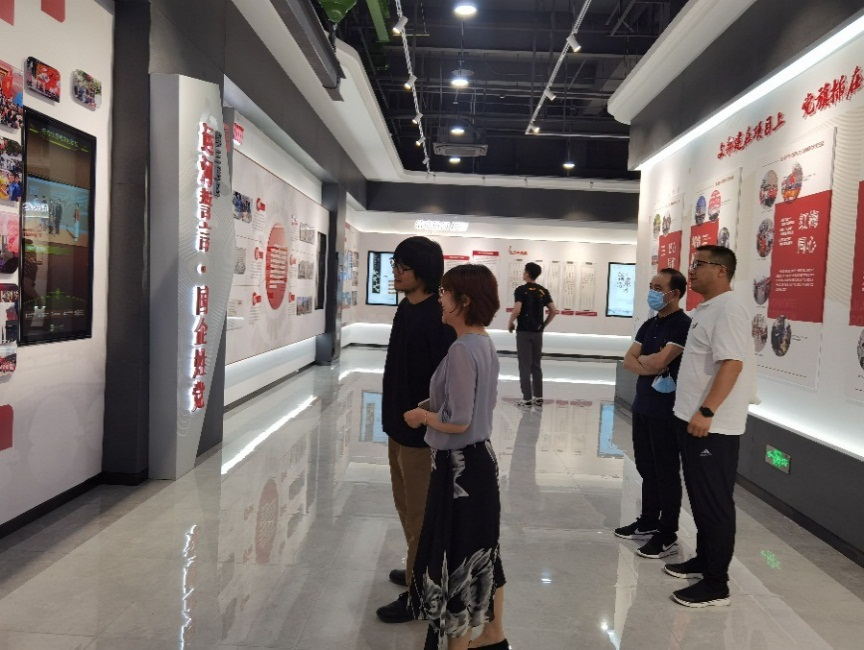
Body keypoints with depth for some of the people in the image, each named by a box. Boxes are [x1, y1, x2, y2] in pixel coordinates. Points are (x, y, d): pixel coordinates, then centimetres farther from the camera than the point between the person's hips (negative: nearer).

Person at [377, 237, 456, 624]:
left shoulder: (438, 317, -20)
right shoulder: (405, 309, 8)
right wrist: (393, 418, 18)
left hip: (421, 430, -9)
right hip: (399, 425, 9)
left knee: (420, 514, 4)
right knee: (406, 506, 22)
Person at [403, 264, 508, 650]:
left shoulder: (461, 350, -23)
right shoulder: (485, 343, 5)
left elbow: (458, 422, -24)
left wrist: (422, 415, -7)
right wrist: (438, 403, 15)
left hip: (459, 465, -10)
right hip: (482, 457, 10)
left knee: (454, 556, 7)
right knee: (480, 550, 22)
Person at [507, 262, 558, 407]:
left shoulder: (521, 290, -9)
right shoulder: (543, 291, 7)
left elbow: (517, 310, -20)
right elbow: (553, 311, 4)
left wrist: (510, 323, -4)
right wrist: (544, 324, 15)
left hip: (524, 331, -5)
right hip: (538, 332, 5)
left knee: (525, 365, -1)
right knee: (536, 365, 13)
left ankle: (527, 398, 0)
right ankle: (538, 397, 15)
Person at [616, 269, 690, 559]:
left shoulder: (683, 325, -14)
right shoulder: (649, 324, 12)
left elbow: (658, 361, -23)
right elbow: (628, 361, 5)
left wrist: (643, 359, -2)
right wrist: (653, 370, -13)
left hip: (665, 411, -8)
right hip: (642, 406, 8)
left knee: (666, 473, 1)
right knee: (647, 468, 17)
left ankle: (668, 535, 12)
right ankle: (648, 522, 30)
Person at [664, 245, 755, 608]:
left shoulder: (728, 310, -17)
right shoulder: (707, 309, 14)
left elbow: (732, 363, -26)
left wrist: (706, 412, -29)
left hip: (713, 426, -10)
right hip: (693, 420, 10)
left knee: (714, 503, -1)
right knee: (699, 497, 19)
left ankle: (716, 584, 9)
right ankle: (704, 559, 34)